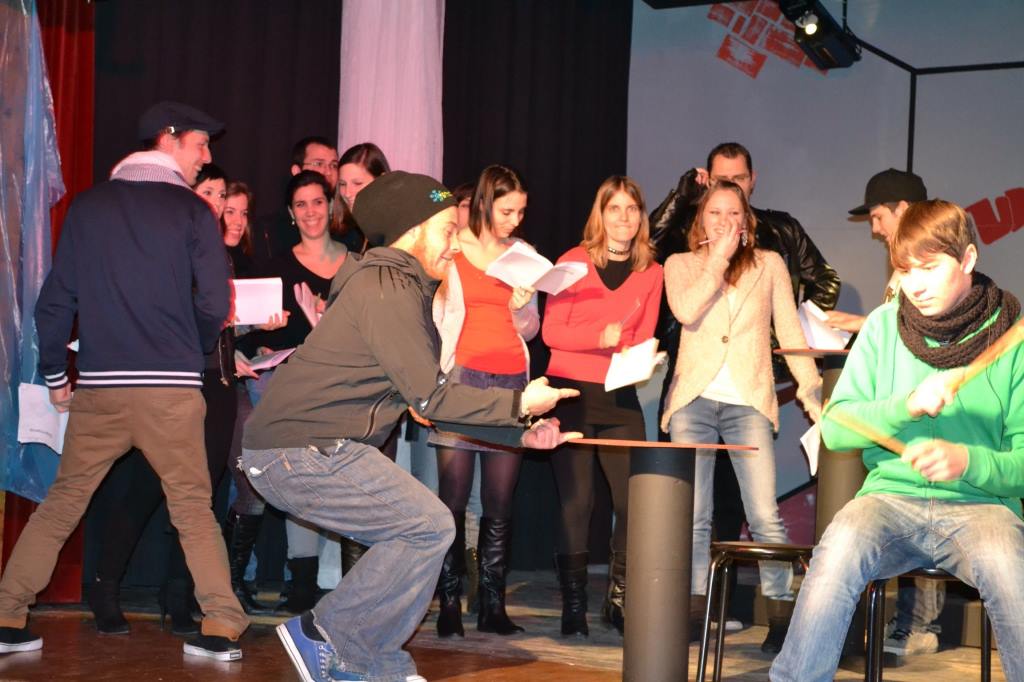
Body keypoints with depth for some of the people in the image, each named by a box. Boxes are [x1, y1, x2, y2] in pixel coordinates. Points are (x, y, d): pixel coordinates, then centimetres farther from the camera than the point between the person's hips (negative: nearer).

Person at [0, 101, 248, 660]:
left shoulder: (88, 206, 9)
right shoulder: (192, 211, 0)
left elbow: (55, 300, 7)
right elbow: (215, 305, -6)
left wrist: (54, 374, 18)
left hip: (98, 388, 3)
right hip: (171, 388, -2)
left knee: (61, 504, 11)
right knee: (193, 508, 4)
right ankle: (221, 628, -1)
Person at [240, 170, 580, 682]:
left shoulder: (404, 289, 19)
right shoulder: (387, 289, -14)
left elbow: (429, 403, 21)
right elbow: (430, 397, -17)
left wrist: (521, 434, 15)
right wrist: (519, 403, -7)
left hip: (293, 450, 10)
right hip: (303, 452, -10)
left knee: (415, 533, 12)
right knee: (430, 527, -10)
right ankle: (325, 636, -3)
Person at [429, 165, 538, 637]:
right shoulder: (452, 250, 5)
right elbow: (433, 317, 5)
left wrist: (521, 306, -2)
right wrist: (436, 380, -9)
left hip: (511, 379, 3)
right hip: (464, 376, -3)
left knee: (501, 501, -1)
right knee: (453, 496, -8)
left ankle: (492, 605, 3)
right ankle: (449, 604, -4)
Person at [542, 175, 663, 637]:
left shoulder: (651, 272, 9)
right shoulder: (574, 261, 0)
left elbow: (644, 338, 12)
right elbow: (551, 331, -5)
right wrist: (601, 337, -18)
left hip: (620, 396, 3)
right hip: (570, 391, -3)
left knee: (634, 498, -3)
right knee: (576, 499, -4)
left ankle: (618, 598, 13)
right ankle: (573, 603, 6)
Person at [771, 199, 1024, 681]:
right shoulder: (885, 326, 6)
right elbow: (835, 427, 1)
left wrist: (968, 460, -20)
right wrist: (907, 405, -16)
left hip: (980, 505, -1)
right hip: (891, 496, 1)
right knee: (837, 554, -32)